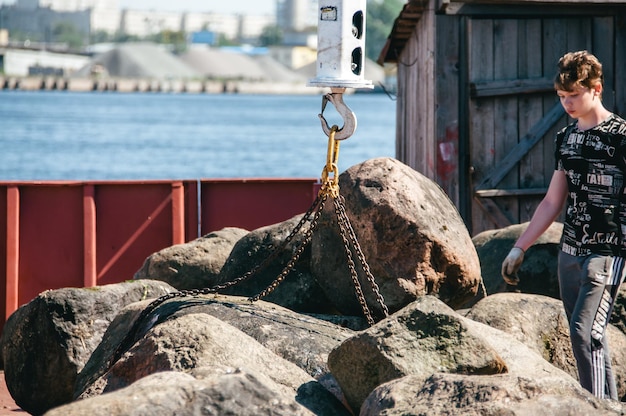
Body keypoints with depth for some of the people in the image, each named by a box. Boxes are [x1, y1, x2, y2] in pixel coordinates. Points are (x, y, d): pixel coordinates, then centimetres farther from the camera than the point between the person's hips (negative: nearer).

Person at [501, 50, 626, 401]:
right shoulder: (566, 138, 13)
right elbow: (553, 203, 20)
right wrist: (519, 247, 18)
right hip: (570, 252, 7)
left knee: (585, 333, -18)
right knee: (591, 340, 8)